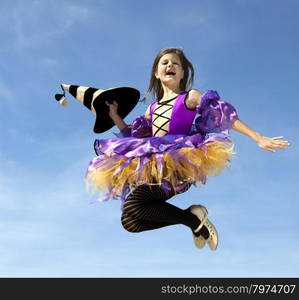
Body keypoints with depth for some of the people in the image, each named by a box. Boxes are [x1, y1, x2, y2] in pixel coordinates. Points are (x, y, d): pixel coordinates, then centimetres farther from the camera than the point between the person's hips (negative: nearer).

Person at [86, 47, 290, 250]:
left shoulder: (190, 97, 7)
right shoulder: (152, 108, 23)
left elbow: (225, 116, -2)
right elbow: (132, 136, 28)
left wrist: (259, 138, -10)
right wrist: (114, 115, 21)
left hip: (177, 165, -7)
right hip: (153, 167, 7)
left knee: (132, 207, -24)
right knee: (131, 223, -2)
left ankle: (194, 219, -8)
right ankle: (193, 217, 7)